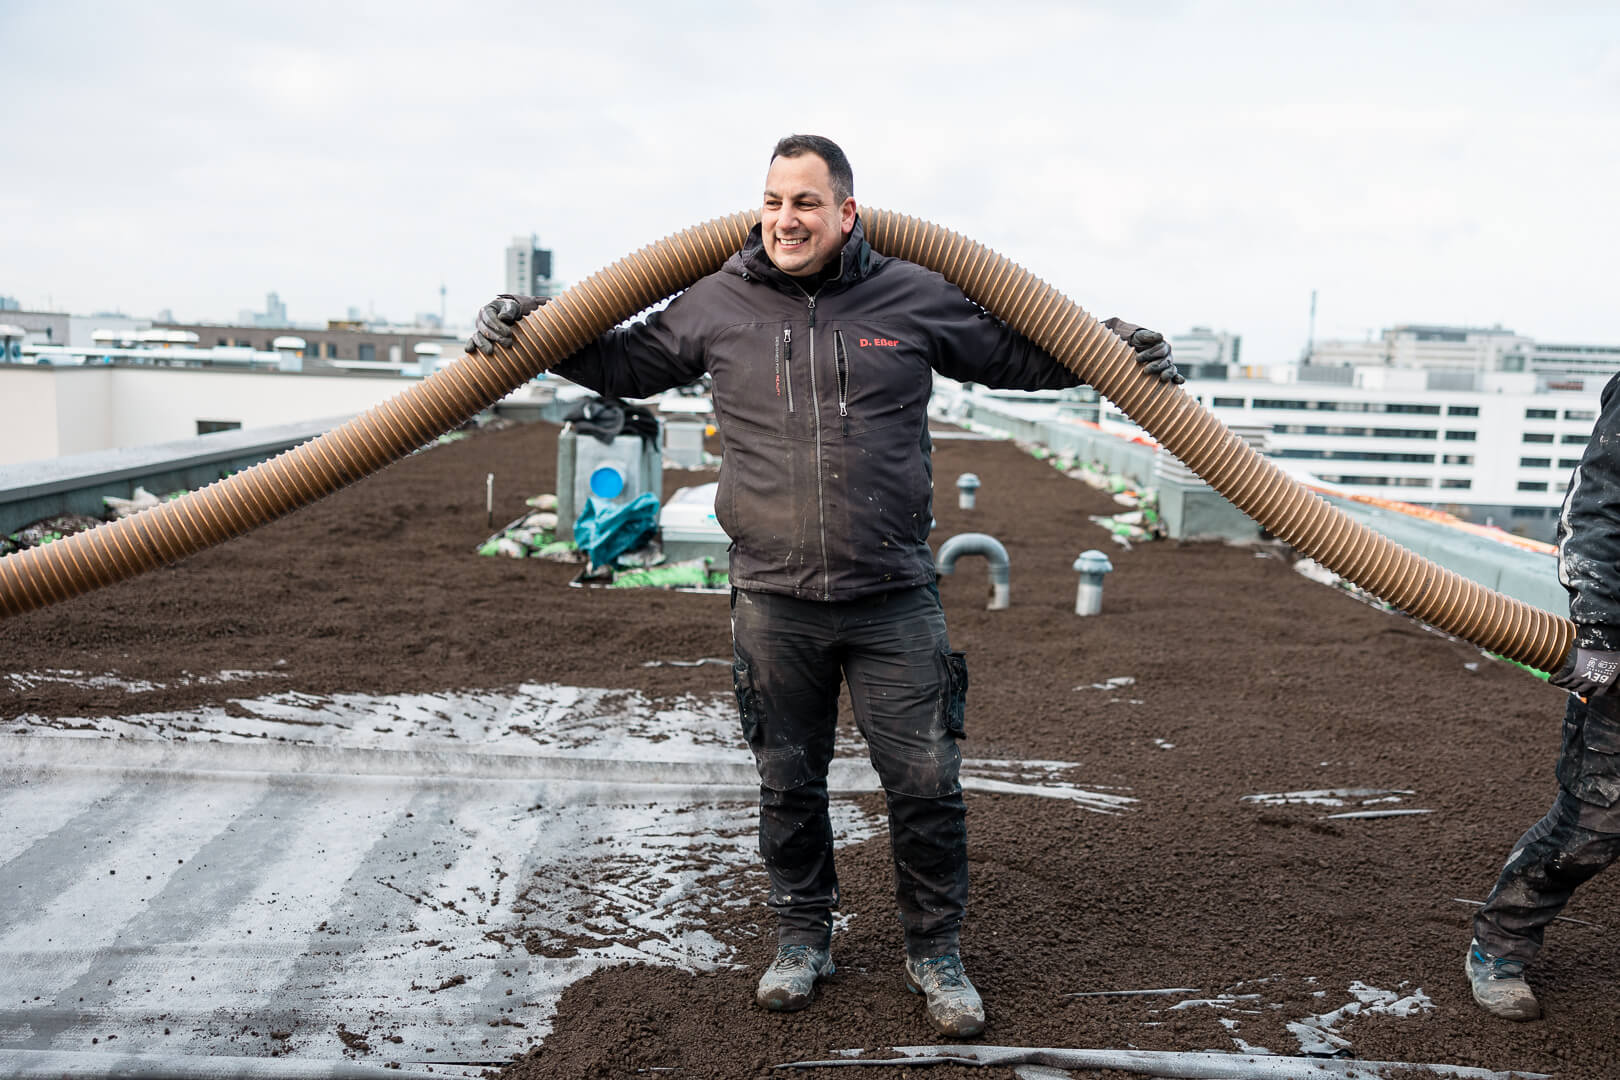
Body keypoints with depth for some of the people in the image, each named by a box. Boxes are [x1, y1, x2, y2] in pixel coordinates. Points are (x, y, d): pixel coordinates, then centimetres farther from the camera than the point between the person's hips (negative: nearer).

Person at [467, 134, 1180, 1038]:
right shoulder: (718, 305, 4)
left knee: (925, 781, 3)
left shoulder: (916, 299, 2)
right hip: (773, 601, 1)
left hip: (895, 599, -1)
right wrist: (530, 327, 11)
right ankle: (804, 938, 35)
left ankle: (936, 951, 25)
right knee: (789, 784, 13)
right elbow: (628, 362, 19)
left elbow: (1016, 356, 16)